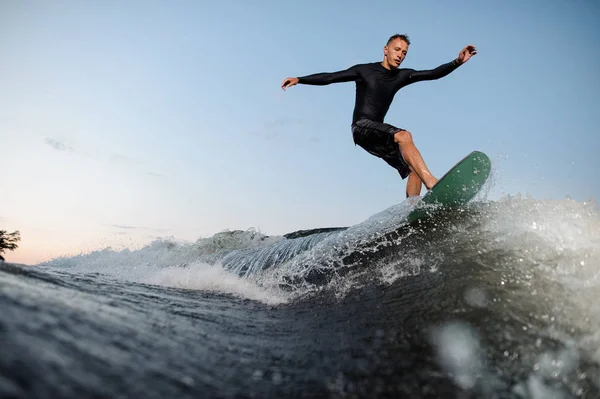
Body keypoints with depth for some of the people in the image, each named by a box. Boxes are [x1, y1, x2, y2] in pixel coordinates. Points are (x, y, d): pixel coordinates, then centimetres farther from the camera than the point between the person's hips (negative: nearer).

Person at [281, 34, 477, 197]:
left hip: (379, 135, 7)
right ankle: (432, 183, -42)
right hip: (361, 128, -7)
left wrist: (457, 62, -8)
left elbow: (433, 74, 7)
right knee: (404, 136, -31)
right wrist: (299, 79, -8)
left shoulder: (402, 76, 14)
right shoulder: (364, 70, 3)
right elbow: (330, 77, 0)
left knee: (414, 170, -6)